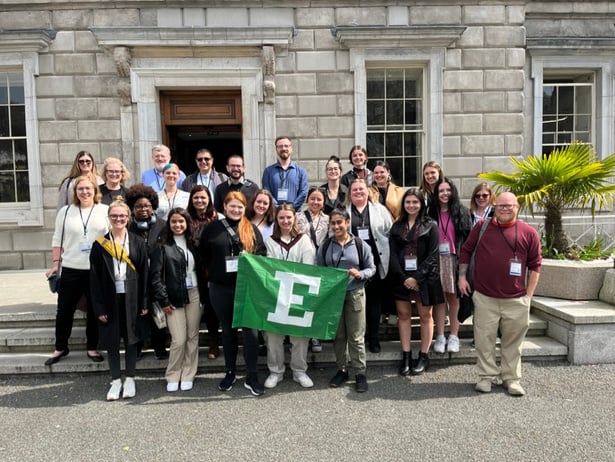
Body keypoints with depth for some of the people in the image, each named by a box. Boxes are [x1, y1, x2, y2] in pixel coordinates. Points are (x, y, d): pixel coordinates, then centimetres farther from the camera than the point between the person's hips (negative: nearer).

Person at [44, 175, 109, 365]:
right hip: (71, 269, 2)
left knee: (95, 310, 9)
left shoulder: (105, 211, 0)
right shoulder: (65, 211, 6)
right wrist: (56, 263, 3)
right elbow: (57, 239, 9)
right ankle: (60, 348, 27)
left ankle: (92, 347, 24)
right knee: (64, 309, 9)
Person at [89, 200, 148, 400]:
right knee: (111, 341, 9)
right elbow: (94, 277, -1)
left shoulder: (137, 242, 1)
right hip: (110, 298, 0)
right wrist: (99, 307, -6)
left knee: (131, 339, 9)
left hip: (131, 298, 0)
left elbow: (144, 273, 1)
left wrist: (143, 303, -3)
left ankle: (130, 380, 23)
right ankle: (116, 380, 23)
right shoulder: (100, 244, 0)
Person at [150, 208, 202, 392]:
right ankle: (173, 377, 16)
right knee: (179, 340, -4)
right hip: (173, 298, -4)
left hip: (194, 295, 4)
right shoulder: (162, 246, -3)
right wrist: (163, 300, -11)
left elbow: (200, 269, 11)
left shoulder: (192, 244, 11)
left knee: (192, 337, 8)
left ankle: (188, 375, 21)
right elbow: (156, 276, -7)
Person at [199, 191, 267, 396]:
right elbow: (203, 255, 8)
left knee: (250, 329, -2)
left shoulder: (252, 229, 5)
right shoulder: (212, 228, 3)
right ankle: (230, 372, 27)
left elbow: (261, 254, 6)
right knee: (228, 330, 13)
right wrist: (215, 270, 3)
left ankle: (252, 376, 10)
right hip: (221, 288, 1)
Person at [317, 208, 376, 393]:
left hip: (355, 294, -2)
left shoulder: (360, 245, -2)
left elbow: (371, 268, 3)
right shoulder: (325, 246, 3)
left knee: (356, 336, 3)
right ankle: (341, 369, 26)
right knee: (337, 335, 12)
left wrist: (360, 274, -16)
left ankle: (360, 372, 15)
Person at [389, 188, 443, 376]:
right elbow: (393, 254, 1)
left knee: (425, 316, 7)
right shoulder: (397, 226, 8)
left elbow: (433, 255, -6)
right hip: (401, 278, 3)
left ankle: (424, 357, 19)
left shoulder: (430, 225, 0)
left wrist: (416, 277, -14)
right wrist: (403, 277, -10)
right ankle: (406, 357, 14)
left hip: (424, 278, -2)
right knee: (403, 314, 5)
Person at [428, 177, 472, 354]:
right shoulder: (431, 213, 5)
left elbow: (468, 238, 2)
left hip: (456, 259, 0)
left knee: (454, 297, 4)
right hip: (437, 260, 0)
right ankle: (440, 337, 11)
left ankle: (454, 336, 14)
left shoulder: (462, 212, 4)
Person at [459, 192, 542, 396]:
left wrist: (529, 293, 0)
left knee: (512, 341, 12)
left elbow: (535, 264, 3)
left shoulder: (528, 233, -1)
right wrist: (462, 276, 4)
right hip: (484, 298, 1)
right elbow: (466, 251, 11)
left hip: (516, 300, 0)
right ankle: (487, 376, 22)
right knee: (484, 340, 7)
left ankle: (511, 379, 27)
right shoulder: (482, 227, 3)